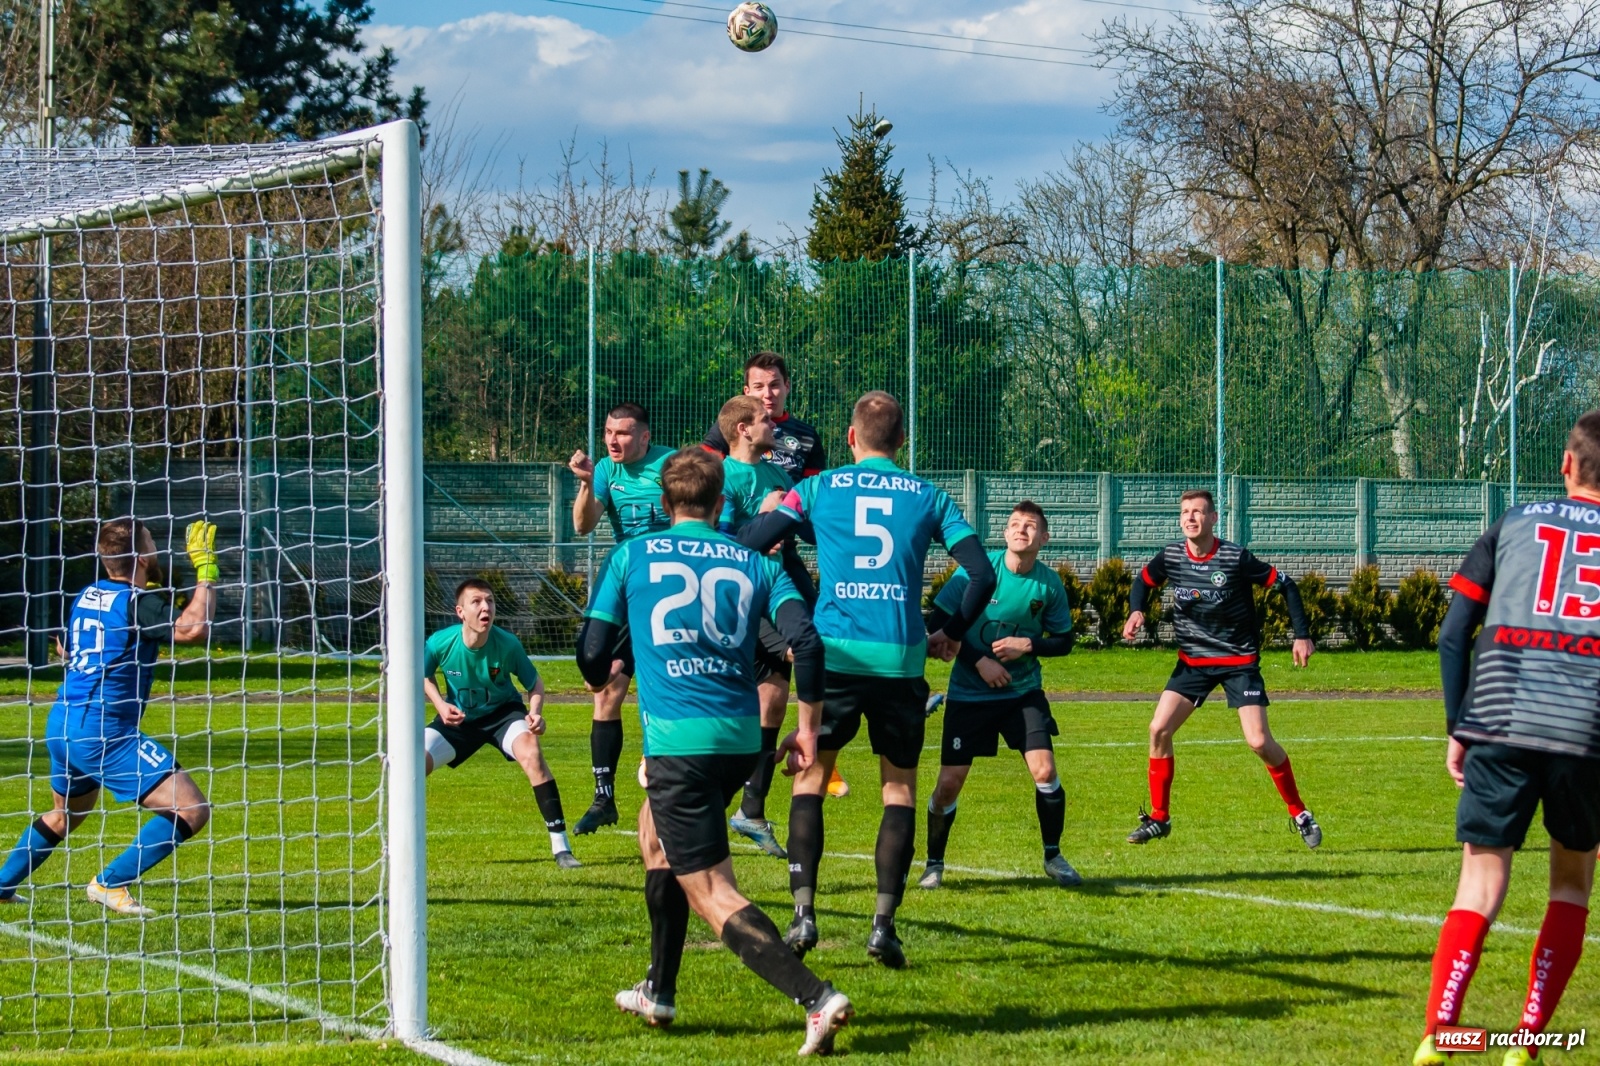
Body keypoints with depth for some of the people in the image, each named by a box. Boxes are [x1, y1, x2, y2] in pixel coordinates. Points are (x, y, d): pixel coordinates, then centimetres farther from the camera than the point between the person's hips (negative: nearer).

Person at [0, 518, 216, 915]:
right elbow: (194, 628, -27)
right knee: (191, 810, -12)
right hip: (103, 732, -9)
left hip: (61, 723, 9)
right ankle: (111, 883, -13)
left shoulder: (87, 596, 12)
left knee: (66, 815, 34)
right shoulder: (136, 603, -13)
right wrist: (206, 570, -18)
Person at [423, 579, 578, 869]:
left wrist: (535, 713, -27)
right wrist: (441, 705, -16)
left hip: (503, 712, -2)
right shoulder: (440, 643, -23)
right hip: (459, 718, 2)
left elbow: (535, 683, -8)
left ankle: (560, 847, -27)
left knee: (531, 753, -32)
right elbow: (424, 675, 0)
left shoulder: (508, 644, -25)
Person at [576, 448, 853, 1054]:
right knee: (655, 832, 31)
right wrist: (808, 728, 7)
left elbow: (592, 653, 6)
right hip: (743, 737, 5)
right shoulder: (756, 565, 11)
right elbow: (807, 642, -3)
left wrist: (604, 676, 30)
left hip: (678, 740, -5)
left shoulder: (633, 555, 7)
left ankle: (818, 998, -26)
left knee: (711, 893, -7)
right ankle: (658, 992, 37)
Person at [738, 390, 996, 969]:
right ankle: (884, 922, 0)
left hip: (833, 654, 0)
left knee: (810, 776, 14)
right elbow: (982, 574, 2)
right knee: (900, 787, 12)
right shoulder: (928, 497, 8)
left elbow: (746, 546, 2)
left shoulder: (820, 488, 6)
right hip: (900, 660, 0)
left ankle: (803, 912, 1)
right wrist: (950, 634, 15)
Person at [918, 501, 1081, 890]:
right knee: (949, 782, -4)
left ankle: (1053, 857, 9)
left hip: (1023, 692, 1)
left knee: (1044, 771, -13)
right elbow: (937, 623, -8)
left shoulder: (1049, 584, -5)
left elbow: (1063, 641, 6)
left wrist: (1028, 645, -13)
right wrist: (978, 662, -15)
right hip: (969, 694, -1)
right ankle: (933, 863, 17)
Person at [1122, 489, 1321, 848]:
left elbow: (1285, 586, -8)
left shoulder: (1236, 558, -17)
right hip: (1193, 661, 4)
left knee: (1259, 741, -14)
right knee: (1159, 728, -9)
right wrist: (1137, 611, -6)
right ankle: (1158, 818, 5)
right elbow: (1144, 580, 15)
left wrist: (1302, 636, -12)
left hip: (1239, 660, -4)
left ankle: (1299, 813, 6)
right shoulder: (1170, 557, -6)